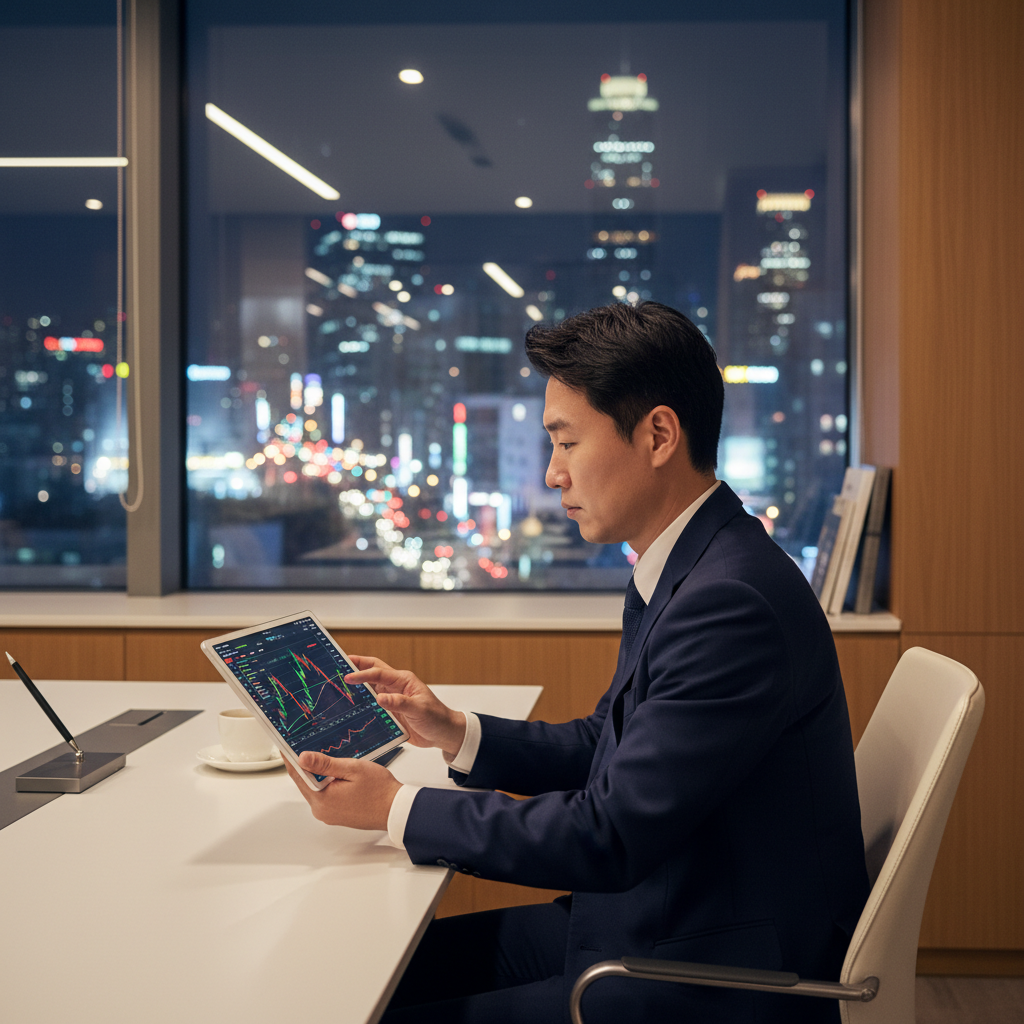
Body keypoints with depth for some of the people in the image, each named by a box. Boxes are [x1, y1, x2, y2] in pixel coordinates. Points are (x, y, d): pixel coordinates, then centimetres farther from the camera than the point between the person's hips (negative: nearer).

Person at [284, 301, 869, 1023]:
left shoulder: (734, 600, -26)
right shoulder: (684, 571, 7)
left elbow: (609, 833, -25)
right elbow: (611, 747, 18)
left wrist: (398, 809, -15)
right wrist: (455, 733, 6)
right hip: (651, 920, 9)